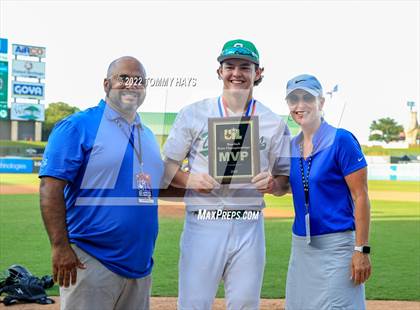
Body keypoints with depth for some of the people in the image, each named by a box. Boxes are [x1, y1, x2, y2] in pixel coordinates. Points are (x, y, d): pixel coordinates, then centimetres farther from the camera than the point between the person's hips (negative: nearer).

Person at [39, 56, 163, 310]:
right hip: (91, 262, -7)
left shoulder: (148, 135, 15)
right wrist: (60, 246, -20)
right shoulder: (78, 126, -7)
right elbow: (51, 187, -13)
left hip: (140, 261, 7)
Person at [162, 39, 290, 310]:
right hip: (203, 224, -2)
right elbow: (167, 167, 6)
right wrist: (190, 179, -15)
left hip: (250, 227, 2)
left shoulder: (274, 123, 7)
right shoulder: (194, 114, 4)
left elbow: (287, 180, 11)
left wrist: (272, 183, -12)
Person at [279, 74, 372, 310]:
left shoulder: (341, 140, -10)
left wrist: (361, 250, -17)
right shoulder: (292, 146, 8)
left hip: (337, 245, -7)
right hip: (300, 244, 7)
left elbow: (361, 196, -12)